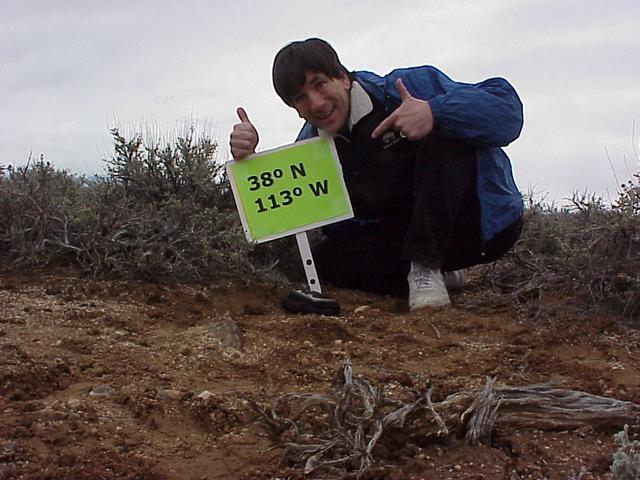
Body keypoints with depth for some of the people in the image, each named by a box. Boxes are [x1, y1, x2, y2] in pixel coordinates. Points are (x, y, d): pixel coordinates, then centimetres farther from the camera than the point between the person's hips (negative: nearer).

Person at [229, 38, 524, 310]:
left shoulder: (409, 87, -15)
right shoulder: (312, 144, 1)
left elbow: (507, 106, -24)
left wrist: (435, 112, -40)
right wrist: (248, 159, -21)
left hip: (483, 223, -4)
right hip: (402, 239, 5)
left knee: (444, 134, -29)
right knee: (324, 260, -15)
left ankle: (425, 268, -25)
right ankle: (442, 275, -5)